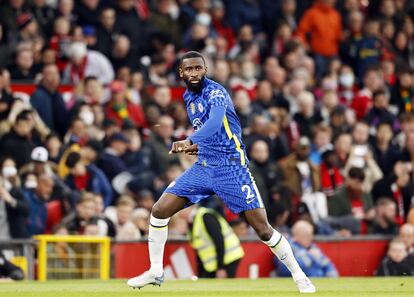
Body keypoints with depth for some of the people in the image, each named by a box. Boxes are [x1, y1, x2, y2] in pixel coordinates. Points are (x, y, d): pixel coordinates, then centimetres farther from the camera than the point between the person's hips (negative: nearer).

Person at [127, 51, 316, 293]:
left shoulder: (215, 92, -15)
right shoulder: (189, 97, 10)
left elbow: (215, 122, -35)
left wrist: (190, 141, -50)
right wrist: (198, 146, 7)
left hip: (231, 167, -7)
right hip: (204, 166, 7)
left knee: (263, 229, -10)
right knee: (159, 211, -4)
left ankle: (300, 277, 5)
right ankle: (155, 273, 10)